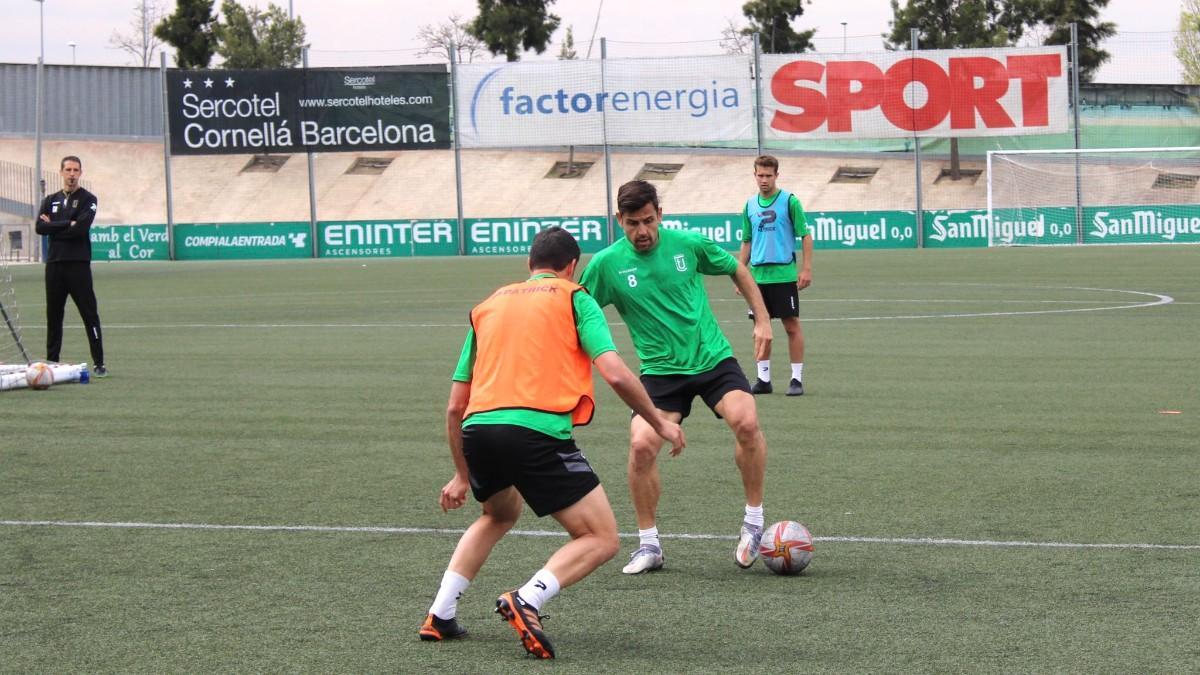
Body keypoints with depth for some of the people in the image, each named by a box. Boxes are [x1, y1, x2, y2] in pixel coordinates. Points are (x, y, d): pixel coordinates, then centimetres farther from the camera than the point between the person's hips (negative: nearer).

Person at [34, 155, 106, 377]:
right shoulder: (50, 200, 15)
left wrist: (54, 227, -3)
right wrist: (68, 224, -8)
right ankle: (52, 361, 14)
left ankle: (99, 363, -6)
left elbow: (81, 228, -13)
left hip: (79, 265, -4)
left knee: (90, 314, -6)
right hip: (54, 263, 4)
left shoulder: (88, 199, 3)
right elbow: (40, 227, -1)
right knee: (53, 315, 7)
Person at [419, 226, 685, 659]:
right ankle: (527, 600, -20)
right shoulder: (574, 298, 13)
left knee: (500, 512, 36)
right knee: (601, 540, 5)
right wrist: (659, 423, 12)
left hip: (478, 429, 6)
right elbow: (615, 374, -2)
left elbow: (455, 407, 25)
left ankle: (440, 615, 26)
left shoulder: (488, 306, 26)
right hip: (538, 431, -6)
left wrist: (462, 475, 35)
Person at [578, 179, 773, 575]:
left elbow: (738, 271, 12)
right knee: (642, 445, -22)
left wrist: (762, 320, 8)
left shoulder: (688, 244, -4)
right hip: (660, 370, 0)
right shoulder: (606, 264, -6)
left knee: (746, 422, -26)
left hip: (713, 359, 0)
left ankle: (753, 524, -6)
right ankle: (648, 545, -2)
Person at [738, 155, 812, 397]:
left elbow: (806, 236, -4)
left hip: (784, 274, -5)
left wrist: (806, 268, -11)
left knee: (792, 325, -3)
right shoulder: (750, 205, 10)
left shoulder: (789, 201, -4)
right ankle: (763, 379, 14)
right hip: (758, 275, 5)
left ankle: (797, 378, 2)